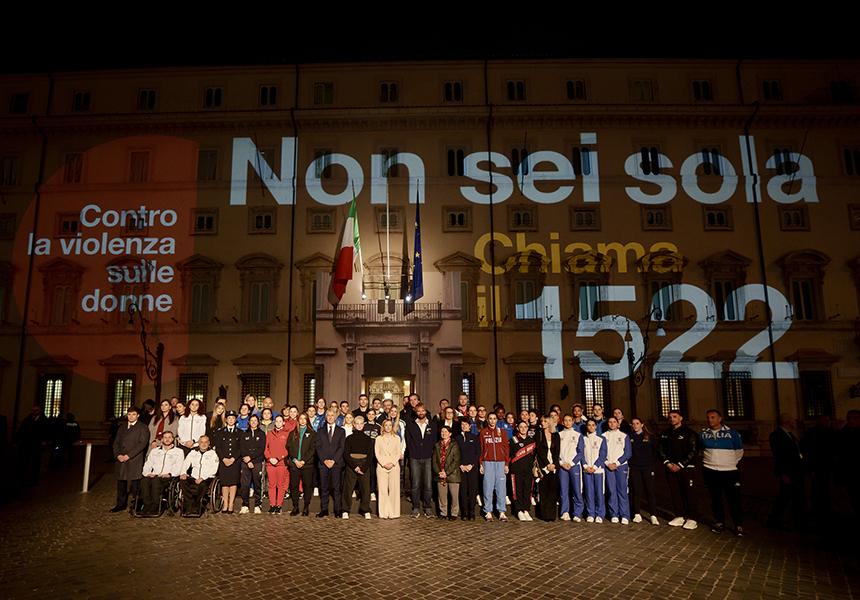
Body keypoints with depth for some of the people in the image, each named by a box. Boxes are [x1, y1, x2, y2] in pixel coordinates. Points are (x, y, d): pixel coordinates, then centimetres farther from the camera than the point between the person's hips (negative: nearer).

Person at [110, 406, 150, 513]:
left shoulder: (142, 428, 0)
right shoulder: (122, 428, 20)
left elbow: (142, 443, -10)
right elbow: (116, 443, 16)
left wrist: (128, 455, -15)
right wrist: (118, 455, -2)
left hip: (135, 460, -5)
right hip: (121, 460, 6)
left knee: (135, 483, -5)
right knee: (121, 483, 9)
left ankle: (135, 504, 3)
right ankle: (121, 504, 20)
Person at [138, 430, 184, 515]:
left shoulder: (179, 451, 15)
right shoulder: (154, 451, 27)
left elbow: (178, 467, 2)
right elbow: (147, 464, 18)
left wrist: (169, 474, -16)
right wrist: (147, 473, -4)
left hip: (168, 477, -3)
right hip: (153, 476, 3)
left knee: (156, 480, -36)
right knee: (145, 480, -32)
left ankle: (154, 508, -33)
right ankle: (147, 506, -29)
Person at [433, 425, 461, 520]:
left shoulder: (454, 445, -2)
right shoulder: (437, 445, 12)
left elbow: (456, 461, -8)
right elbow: (434, 460, 9)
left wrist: (447, 472, -12)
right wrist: (439, 472, -5)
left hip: (452, 474, -3)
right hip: (440, 475, 3)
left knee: (454, 495, 2)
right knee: (442, 495, 7)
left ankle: (454, 513, 15)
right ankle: (443, 512, 22)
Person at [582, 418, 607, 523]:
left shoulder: (601, 439, 5)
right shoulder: (583, 439, 10)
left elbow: (603, 455, -1)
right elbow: (581, 454, 6)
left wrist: (595, 467, -10)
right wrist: (585, 466, -8)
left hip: (598, 469, -1)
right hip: (586, 469, 1)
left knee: (599, 492, -2)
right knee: (589, 492, 1)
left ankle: (600, 515, 7)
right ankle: (590, 514, 10)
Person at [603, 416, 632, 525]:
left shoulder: (624, 436, 7)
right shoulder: (604, 436, 9)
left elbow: (628, 453, 1)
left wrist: (617, 463, -8)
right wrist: (608, 464, -7)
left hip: (621, 466, -1)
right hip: (608, 466, 1)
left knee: (622, 490, -5)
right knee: (611, 491, -1)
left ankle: (625, 516, -1)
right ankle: (614, 514, 6)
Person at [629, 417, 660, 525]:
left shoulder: (650, 437, 1)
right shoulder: (629, 437, 4)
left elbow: (655, 451, 4)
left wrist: (653, 464, -2)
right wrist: (628, 463, 0)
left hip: (647, 467, -1)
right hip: (634, 468, 1)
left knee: (650, 491, -3)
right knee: (636, 491, 5)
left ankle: (653, 516, 1)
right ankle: (637, 514, 13)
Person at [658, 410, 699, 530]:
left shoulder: (689, 433, -5)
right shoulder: (665, 434, 11)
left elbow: (694, 451, -10)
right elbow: (660, 449, 12)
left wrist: (680, 465, -13)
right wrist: (667, 462, -4)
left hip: (686, 468, -5)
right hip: (671, 468, 5)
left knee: (688, 493, -2)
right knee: (675, 493, 7)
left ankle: (691, 519, 6)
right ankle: (679, 516, 17)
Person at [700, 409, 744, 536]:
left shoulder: (731, 432, -4)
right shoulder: (704, 433, 3)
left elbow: (739, 450, 5)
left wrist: (732, 462, 3)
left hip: (729, 471, -2)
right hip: (710, 471, 3)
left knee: (734, 499, -1)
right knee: (715, 498, 10)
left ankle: (738, 525, 10)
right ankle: (719, 522, 22)